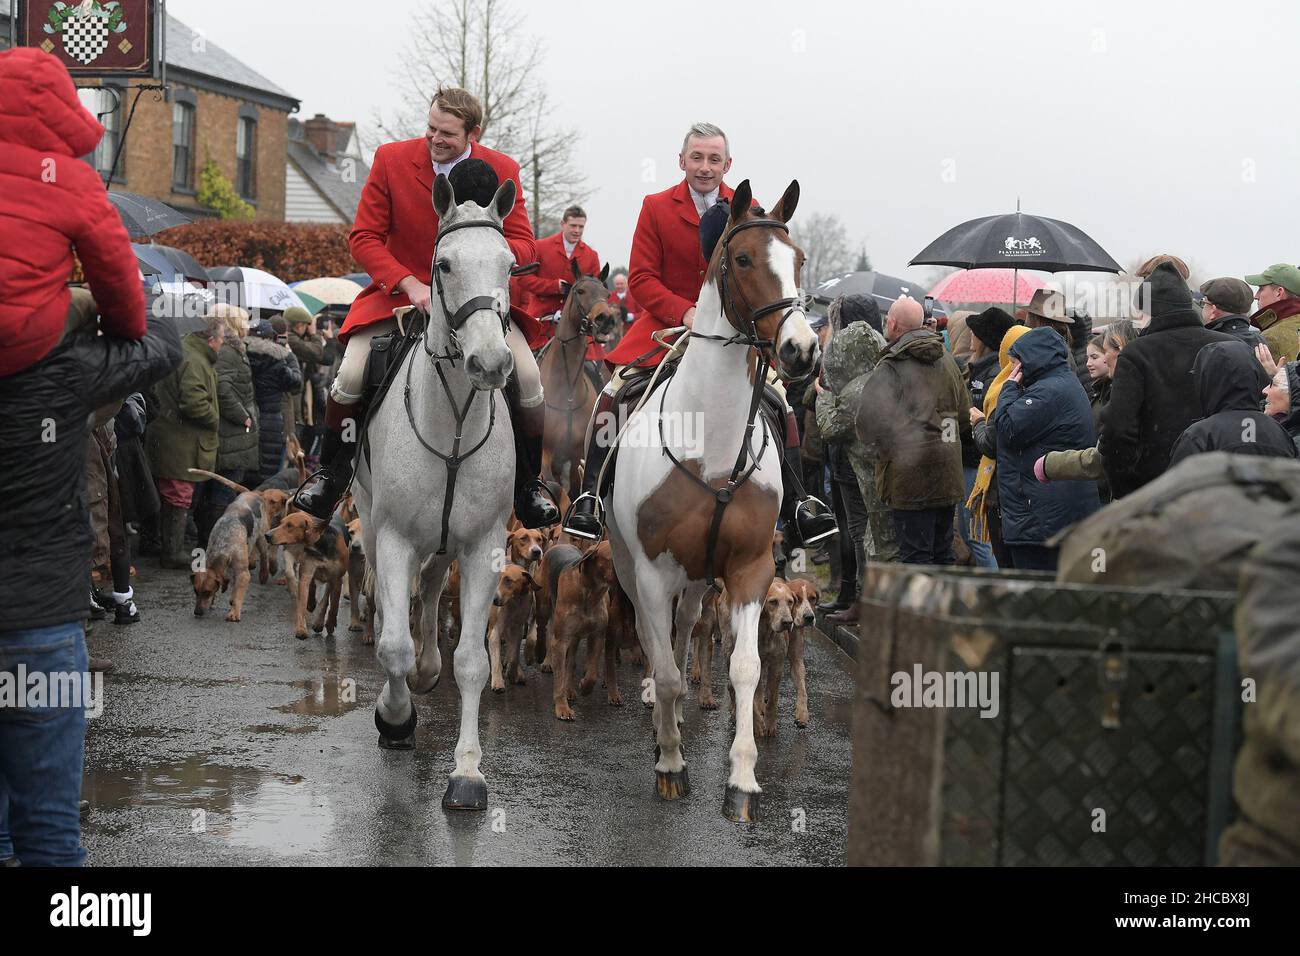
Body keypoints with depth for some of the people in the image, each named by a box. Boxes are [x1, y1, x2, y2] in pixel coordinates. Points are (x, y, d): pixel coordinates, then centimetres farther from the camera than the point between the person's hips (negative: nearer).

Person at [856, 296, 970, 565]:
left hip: (910, 478, -7)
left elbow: (869, 422, -18)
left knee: (915, 557, -4)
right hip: (948, 479, 7)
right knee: (943, 555, 15)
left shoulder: (891, 368, -13)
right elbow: (965, 416, 18)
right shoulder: (947, 360, 11)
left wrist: (882, 449, -2)